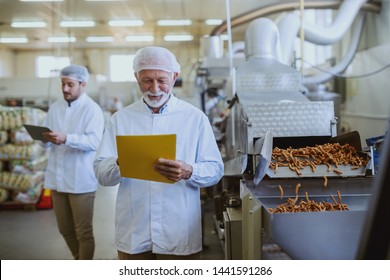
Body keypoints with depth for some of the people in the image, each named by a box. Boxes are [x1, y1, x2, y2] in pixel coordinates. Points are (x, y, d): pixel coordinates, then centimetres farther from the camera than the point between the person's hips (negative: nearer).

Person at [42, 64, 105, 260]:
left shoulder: (92, 109, -8)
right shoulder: (55, 107, 11)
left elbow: (94, 141, -20)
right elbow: (45, 135, 11)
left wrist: (66, 139, -33)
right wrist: (45, 138, -13)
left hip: (81, 180, -6)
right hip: (57, 178, 6)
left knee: (83, 232, 5)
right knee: (65, 229, 17)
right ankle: (79, 261, 40)